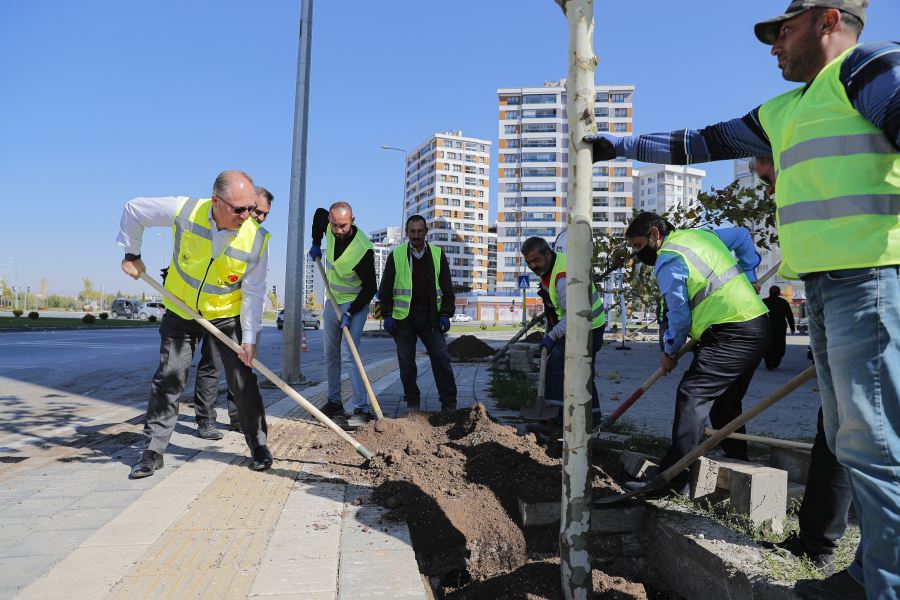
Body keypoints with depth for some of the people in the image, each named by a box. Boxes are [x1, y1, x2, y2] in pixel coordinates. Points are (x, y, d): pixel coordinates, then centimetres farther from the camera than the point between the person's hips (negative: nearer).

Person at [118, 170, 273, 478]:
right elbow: (133, 210, -4)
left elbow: (253, 293, -14)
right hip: (181, 311, 1)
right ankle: (153, 451, 16)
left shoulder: (257, 240, -22)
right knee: (168, 379, 2)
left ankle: (259, 445, 13)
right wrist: (131, 254, 1)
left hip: (226, 315, 0)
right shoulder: (183, 210, -22)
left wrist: (249, 337, -16)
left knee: (243, 380, -4)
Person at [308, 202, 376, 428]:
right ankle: (334, 403, 25)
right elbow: (318, 213, 17)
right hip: (333, 300, 7)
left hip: (355, 303, -7)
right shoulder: (328, 226, -10)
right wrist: (316, 245, 16)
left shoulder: (363, 249, -28)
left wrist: (350, 313, -26)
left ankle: (362, 409, -14)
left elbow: (370, 288, -22)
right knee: (331, 354, 13)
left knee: (349, 356, -17)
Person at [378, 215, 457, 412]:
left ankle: (449, 404, 4)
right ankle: (412, 403, 19)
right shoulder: (396, 255, 5)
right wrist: (387, 314, -3)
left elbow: (447, 287, 9)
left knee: (441, 358, -3)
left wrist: (445, 314, -1)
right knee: (406, 362, 5)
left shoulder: (438, 255, 8)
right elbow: (385, 288, 6)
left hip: (430, 316, 1)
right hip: (403, 316, 0)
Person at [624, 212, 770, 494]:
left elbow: (679, 315, -11)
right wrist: (748, 278, 28)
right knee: (725, 401, 19)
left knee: (692, 396, -13)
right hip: (758, 325, 10)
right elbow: (742, 236, 32)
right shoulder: (701, 233, 17)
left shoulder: (668, 261, -10)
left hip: (731, 334, -10)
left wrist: (670, 352, 4)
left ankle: (674, 479, -16)